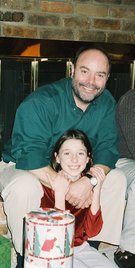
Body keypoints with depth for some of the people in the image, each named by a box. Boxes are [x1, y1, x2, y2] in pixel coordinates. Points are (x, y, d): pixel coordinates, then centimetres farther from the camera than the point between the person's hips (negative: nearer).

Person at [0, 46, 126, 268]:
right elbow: (29, 156, -32)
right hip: (22, 168, -5)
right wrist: (67, 187, -38)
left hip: (73, 173, 6)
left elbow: (107, 148, -11)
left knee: (117, 179, -9)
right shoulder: (41, 102, -25)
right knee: (25, 187, -38)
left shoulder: (106, 103, -6)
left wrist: (89, 181, -32)